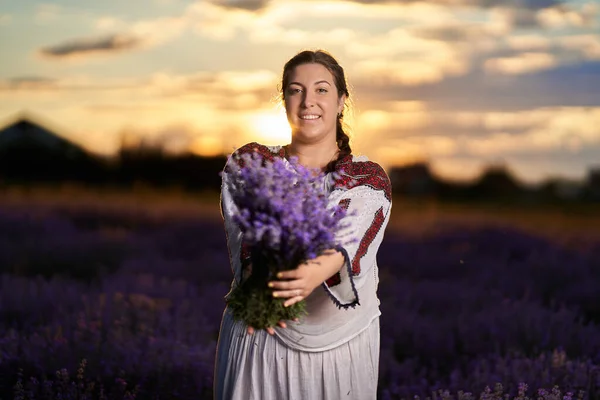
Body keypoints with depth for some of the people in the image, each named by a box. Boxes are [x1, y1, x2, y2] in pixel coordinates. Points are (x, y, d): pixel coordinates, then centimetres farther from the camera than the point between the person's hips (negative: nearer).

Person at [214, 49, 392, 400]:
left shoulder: (369, 180, 0)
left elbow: (354, 240, -22)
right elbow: (244, 227, -17)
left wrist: (320, 270, -46)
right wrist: (258, 273, -40)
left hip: (340, 342, 0)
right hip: (258, 338, 0)